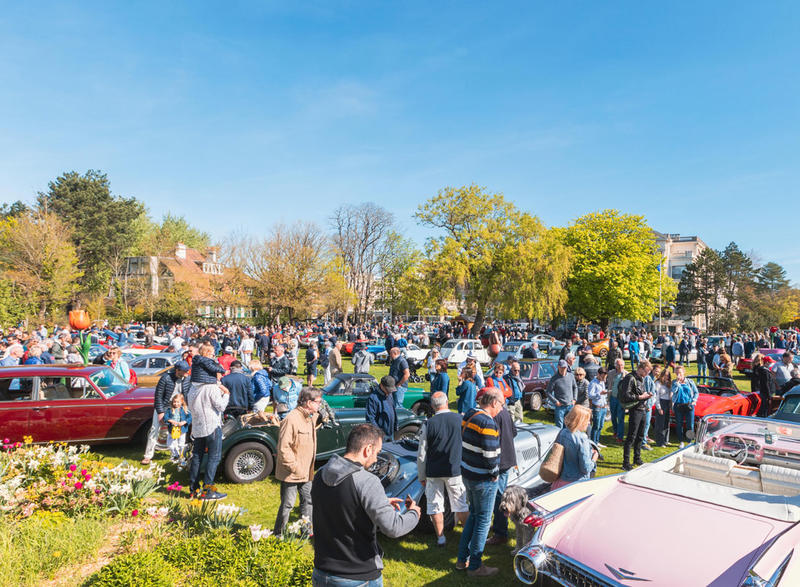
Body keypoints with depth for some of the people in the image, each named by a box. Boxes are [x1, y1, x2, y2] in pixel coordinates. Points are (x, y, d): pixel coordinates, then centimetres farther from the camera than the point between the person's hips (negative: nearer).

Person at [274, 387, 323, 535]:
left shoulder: (311, 417, 5)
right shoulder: (291, 419, -23)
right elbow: (283, 447, -24)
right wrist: (295, 468, -22)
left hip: (305, 472, 9)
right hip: (291, 473, -9)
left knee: (308, 500, 19)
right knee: (287, 505, 4)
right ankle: (278, 534, 22)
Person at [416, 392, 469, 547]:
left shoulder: (428, 424, -10)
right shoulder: (460, 419, -7)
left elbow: (421, 454, -5)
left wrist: (421, 476, 6)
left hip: (434, 473, -1)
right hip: (455, 470, 1)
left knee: (435, 506, 13)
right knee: (461, 505, 16)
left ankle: (440, 537, 21)